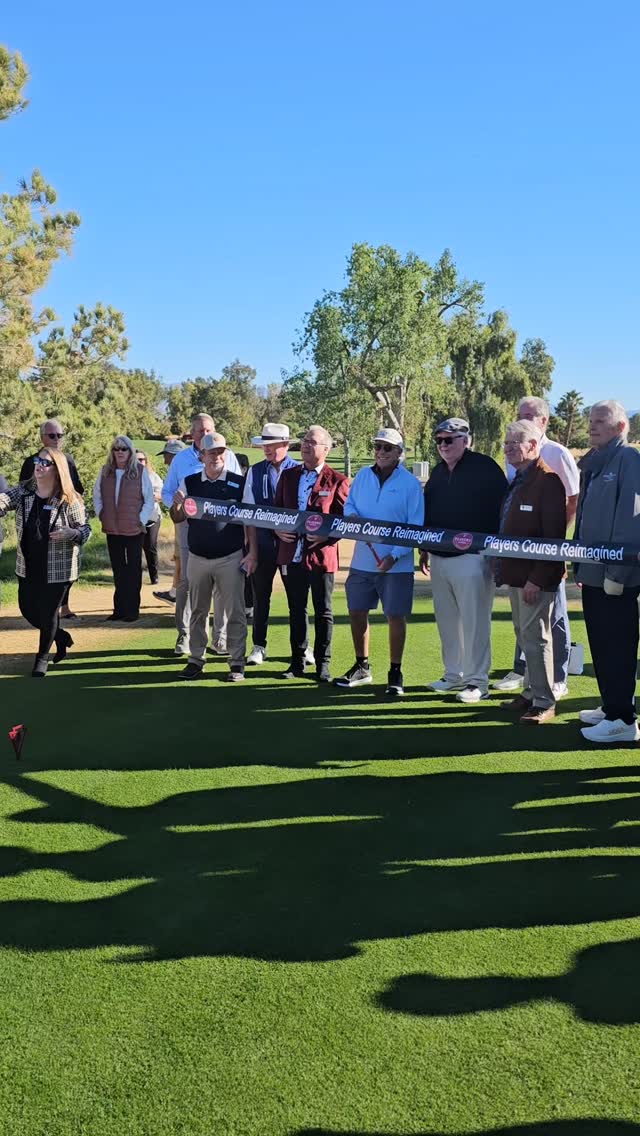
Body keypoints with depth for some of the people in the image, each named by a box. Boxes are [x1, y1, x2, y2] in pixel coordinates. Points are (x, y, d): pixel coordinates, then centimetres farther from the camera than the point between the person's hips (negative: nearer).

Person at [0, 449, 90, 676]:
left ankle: (42, 657, 28)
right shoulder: (23, 491, -1)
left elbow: (86, 530, -8)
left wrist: (69, 533, -28)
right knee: (27, 609, 14)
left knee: (48, 612, 5)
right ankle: (61, 636, 40)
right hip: (28, 566, 5)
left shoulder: (68, 500, -12)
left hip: (57, 568, -5)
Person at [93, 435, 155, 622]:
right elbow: (97, 496, 13)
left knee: (134, 569, 5)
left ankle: (132, 609, 11)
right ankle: (119, 608, 19)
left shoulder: (140, 472, -6)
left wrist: (142, 520, -8)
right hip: (112, 530, 4)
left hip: (134, 530, -4)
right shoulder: (105, 472, 5)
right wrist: (101, 515, 4)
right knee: (118, 570, 11)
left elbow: (149, 499, -3)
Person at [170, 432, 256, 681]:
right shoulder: (189, 483, 4)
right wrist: (177, 505, -13)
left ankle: (237, 663, 7)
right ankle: (196, 660, 20)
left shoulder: (239, 483, -2)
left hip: (231, 558, -2)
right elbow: (177, 519, 10)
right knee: (198, 612, 10)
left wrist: (252, 553, -7)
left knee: (234, 612, 0)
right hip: (197, 557, 3)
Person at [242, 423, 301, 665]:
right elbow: (248, 508, 2)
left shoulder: (298, 471, -3)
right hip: (262, 541, 2)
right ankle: (259, 647, 19)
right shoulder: (255, 472, 5)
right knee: (261, 595, 8)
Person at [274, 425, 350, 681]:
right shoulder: (288, 476, 12)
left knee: (323, 611, 5)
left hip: (321, 554, -4)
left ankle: (322, 664, 15)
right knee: (296, 610, 12)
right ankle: (298, 662, 22)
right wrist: (278, 530, -1)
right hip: (291, 554, 4)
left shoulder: (337, 480, -2)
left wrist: (326, 535, -17)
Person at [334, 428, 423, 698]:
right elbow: (348, 504, 16)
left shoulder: (411, 483, -8)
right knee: (356, 612, 12)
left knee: (395, 616, 0)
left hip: (396, 564, -5)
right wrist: (351, 515, -9)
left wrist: (395, 555, -19)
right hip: (362, 561, 5)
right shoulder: (363, 476, 6)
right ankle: (362, 667, 30)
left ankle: (395, 673, 15)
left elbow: (415, 527, -10)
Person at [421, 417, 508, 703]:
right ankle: (454, 674, 25)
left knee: (474, 621, -5)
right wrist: (425, 549, 20)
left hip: (471, 558, -8)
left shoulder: (485, 468, -8)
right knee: (447, 619, 13)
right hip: (439, 558, 8)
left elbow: (501, 510, -12)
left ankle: (477, 681, 2)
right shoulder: (439, 471, 15)